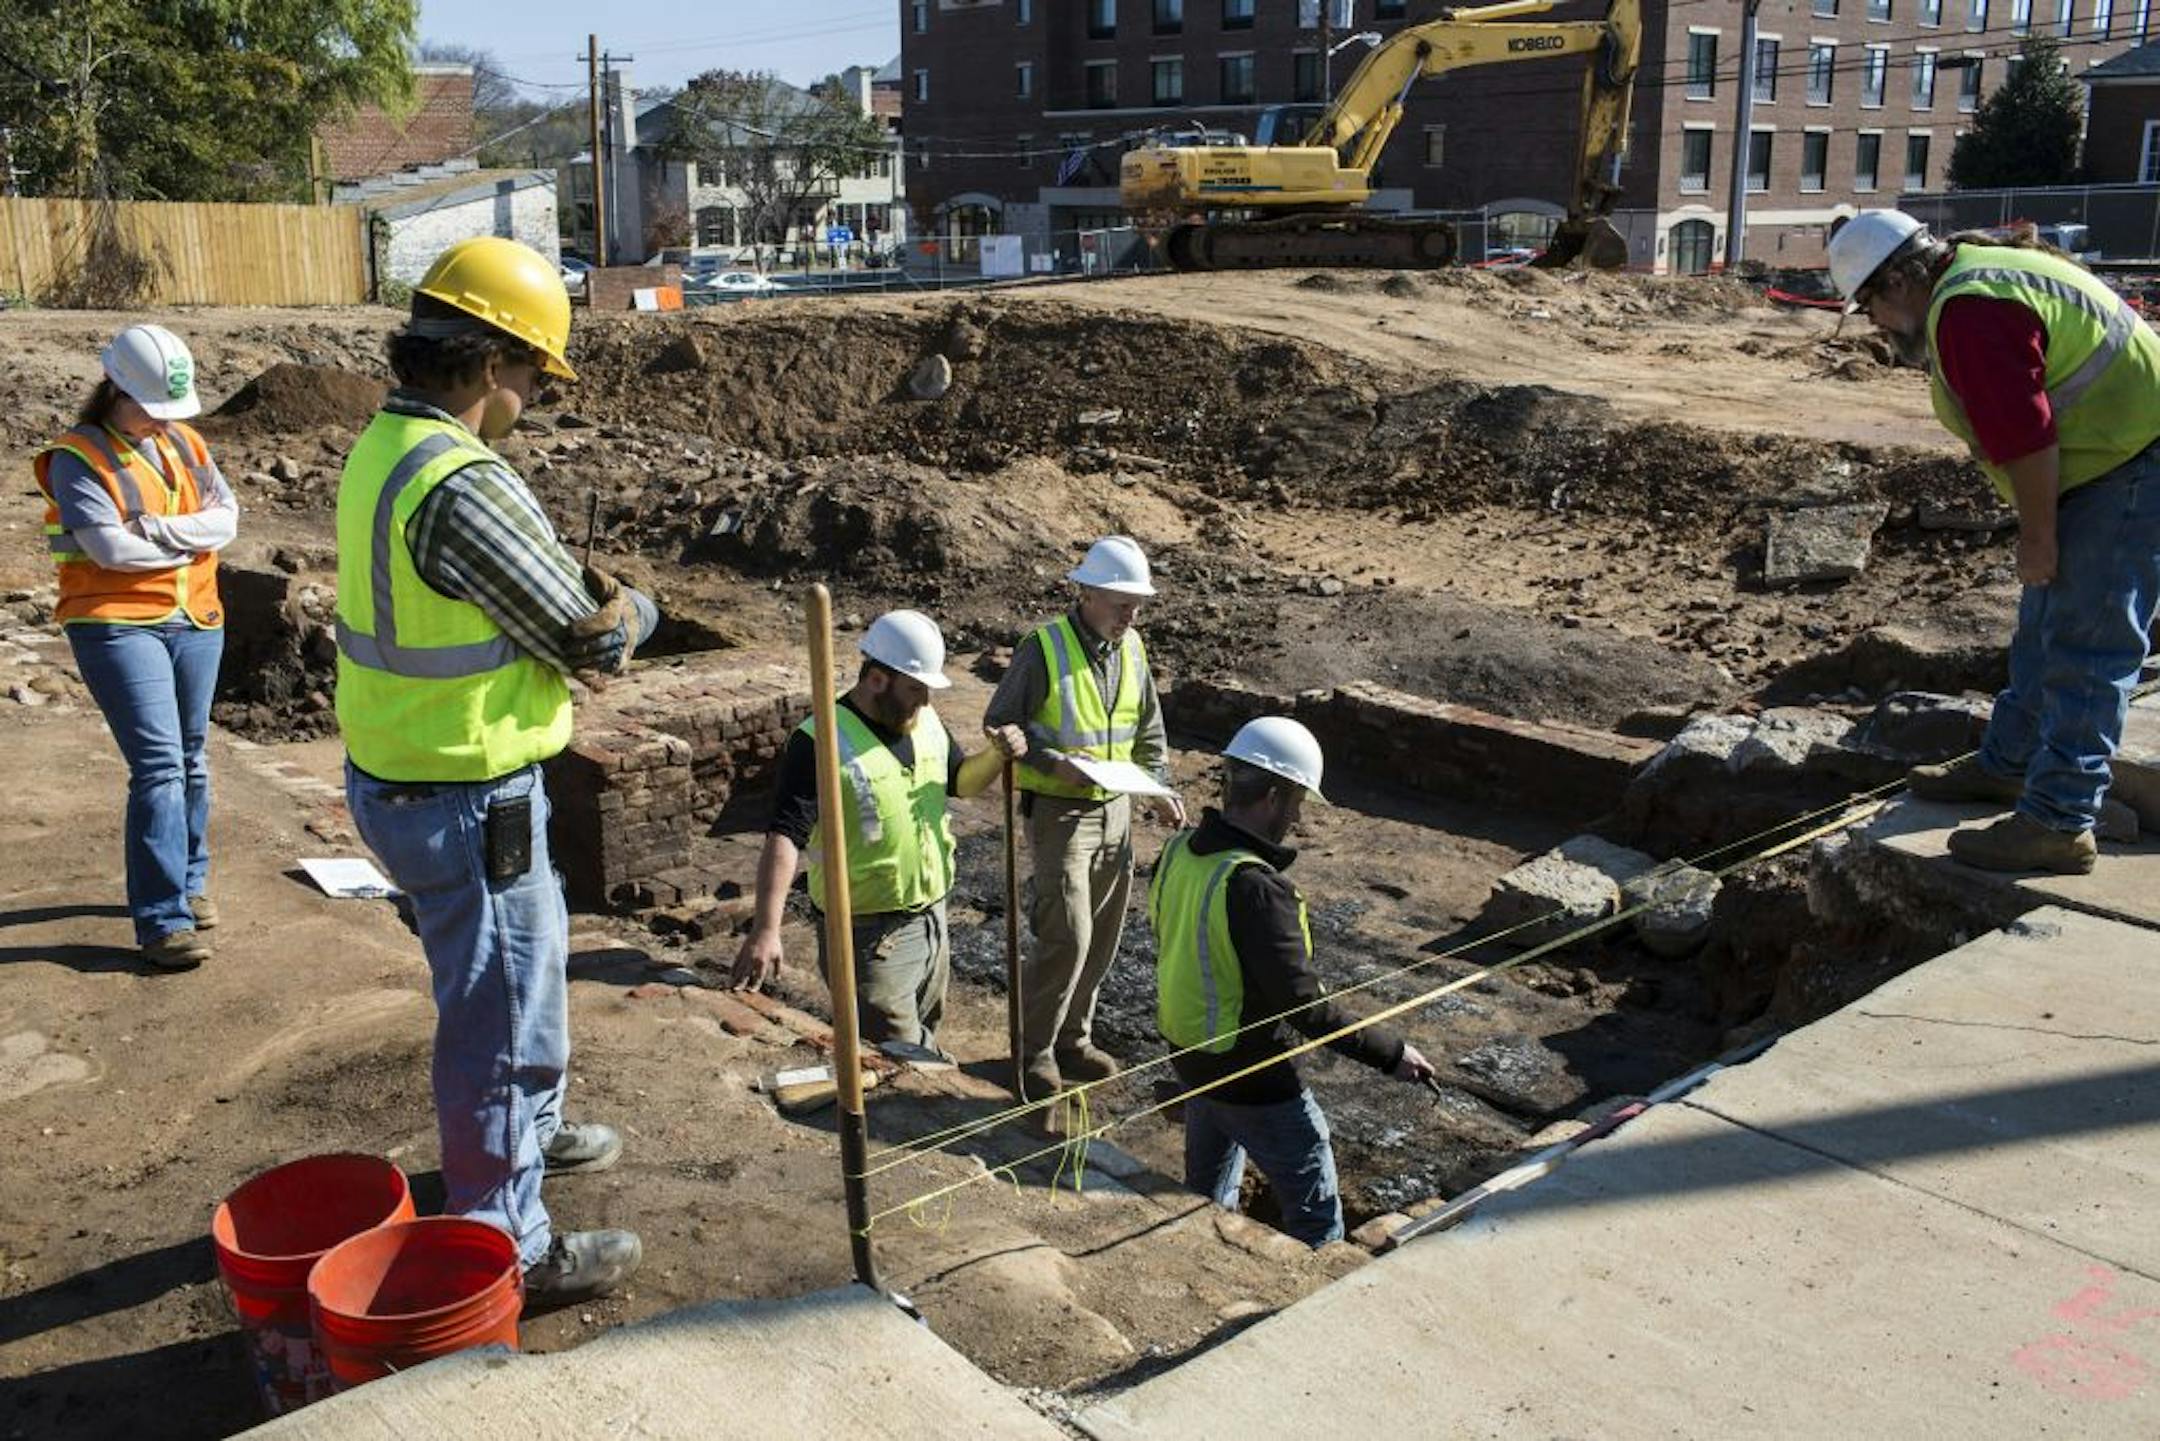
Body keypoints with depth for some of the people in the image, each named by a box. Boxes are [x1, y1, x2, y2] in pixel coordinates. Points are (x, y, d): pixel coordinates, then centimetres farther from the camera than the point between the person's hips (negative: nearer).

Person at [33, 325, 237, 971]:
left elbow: (226, 517, -1)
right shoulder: (78, 458, -7)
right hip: (119, 624, -6)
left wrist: (159, 529, -15)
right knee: (158, 763, -13)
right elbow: (110, 547, -18)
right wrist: (190, 541, -6)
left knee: (190, 759, 13)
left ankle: (188, 882, 29)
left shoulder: (184, 444, 10)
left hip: (196, 621, 6)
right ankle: (162, 919, -10)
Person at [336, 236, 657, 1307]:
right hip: (467, 803, -10)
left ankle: (527, 1129, 52)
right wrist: (632, 606, 1)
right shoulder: (463, 485, -28)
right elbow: (593, 640, -20)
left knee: (530, 958, 30)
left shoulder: (382, 447, 5)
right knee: (498, 1016, 6)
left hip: (396, 775, 10)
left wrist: (586, 600, 0)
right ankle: (504, 1247, 23)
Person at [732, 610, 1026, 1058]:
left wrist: (997, 755, -4)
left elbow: (962, 781, 19)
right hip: (869, 936, -7)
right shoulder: (822, 742, -21)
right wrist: (766, 930, -39)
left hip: (933, 920, 7)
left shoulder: (926, 722, 3)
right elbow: (784, 837, -28)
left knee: (923, 1053, 23)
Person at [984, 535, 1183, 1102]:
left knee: (1103, 936, 11)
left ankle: (1072, 1039, 28)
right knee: (1066, 935, -10)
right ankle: (1032, 1051, 7)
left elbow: (1149, 729, 17)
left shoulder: (1131, 648, 6)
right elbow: (1000, 725, -9)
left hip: (1116, 809, 7)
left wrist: (1160, 789, 6)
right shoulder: (1044, 647, -14)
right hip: (1059, 811, -6)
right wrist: (1054, 764, -22)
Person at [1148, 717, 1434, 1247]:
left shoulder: (1178, 851, -5)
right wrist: (1390, 1053, -19)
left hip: (1189, 1056, 8)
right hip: (1253, 1079, -8)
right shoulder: (1255, 885, -31)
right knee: (1315, 1215, 9)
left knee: (1206, 1198, 26)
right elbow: (1304, 1005, -28)